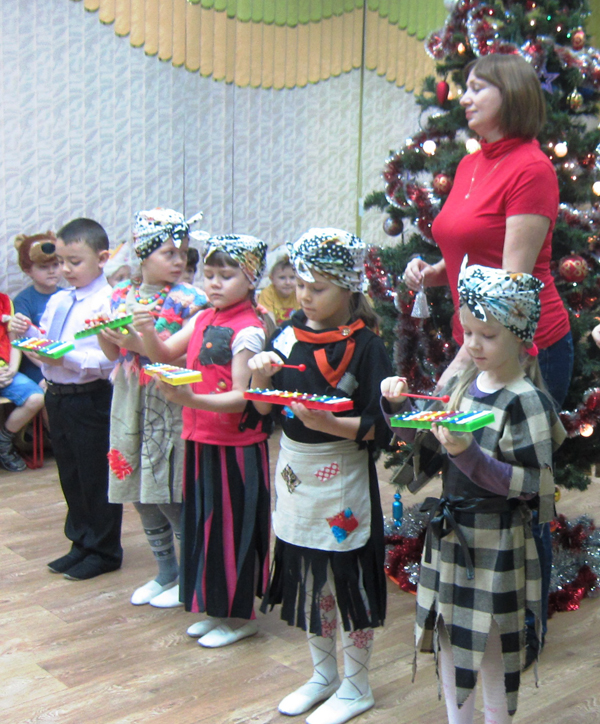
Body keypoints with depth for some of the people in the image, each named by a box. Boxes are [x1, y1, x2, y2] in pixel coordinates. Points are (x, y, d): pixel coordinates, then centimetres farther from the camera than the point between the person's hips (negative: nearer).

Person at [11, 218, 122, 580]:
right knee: (70, 475, 19)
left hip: (90, 399, -8)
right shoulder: (57, 301, 9)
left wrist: (67, 358, -29)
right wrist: (30, 332, -3)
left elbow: (109, 360, -23)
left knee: (97, 476, 5)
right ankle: (81, 543, 36)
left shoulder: (108, 303, -16)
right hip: (57, 395, 8)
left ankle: (104, 551, 22)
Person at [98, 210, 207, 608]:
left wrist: (144, 344, -22)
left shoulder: (187, 300, -9)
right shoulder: (121, 296, 7)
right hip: (133, 406, 6)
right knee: (143, 494, 14)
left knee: (172, 497, -2)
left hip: (171, 407, -6)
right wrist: (103, 333, -7)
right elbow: (115, 354, 13)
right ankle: (166, 572, 30)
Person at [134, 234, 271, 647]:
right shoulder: (204, 319, 7)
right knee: (207, 523, 16)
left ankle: (240, 616, 18)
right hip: (202, 441, 8)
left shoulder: (248, 330, -16)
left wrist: (191, 399, -32)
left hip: (236, 446, -8)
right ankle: (218, 607, 31)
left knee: (232, 526, 3)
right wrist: (148, 333, -11)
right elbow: (165, 355, 9)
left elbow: (241, 398, -20)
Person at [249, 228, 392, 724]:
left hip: (342, 476, -6)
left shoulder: (365, 346, -14)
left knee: (349, 579, 6)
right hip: (295, 469, 6)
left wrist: (328, 423, -30)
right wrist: (261, 377, -11)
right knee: (307, 577, 17)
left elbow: (379, 428, -16)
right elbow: (265, 409, 8)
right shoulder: (289, 336, 3)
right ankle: (323, 673, 36)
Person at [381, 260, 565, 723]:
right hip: (448, 531, 7)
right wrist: (399, 405, -3)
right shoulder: (462, 383, 4)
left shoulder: (526, 401, -16)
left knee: (491, 649, 7)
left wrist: (469, 454, -29)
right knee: (447, 639, 18)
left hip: (495, 543, -7)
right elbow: (428, 448, 12)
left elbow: (531, 484, -20)